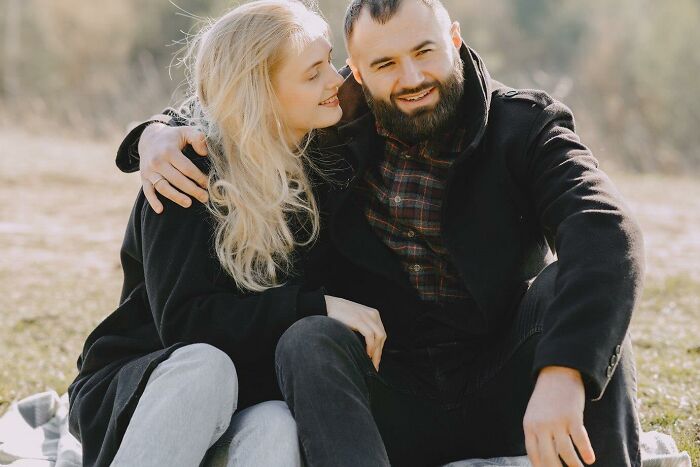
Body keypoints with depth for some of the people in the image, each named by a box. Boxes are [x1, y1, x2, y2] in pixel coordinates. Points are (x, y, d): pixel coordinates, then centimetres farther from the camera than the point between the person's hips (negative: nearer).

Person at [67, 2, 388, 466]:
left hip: (257, 400, 3)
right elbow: (181, 319, -21)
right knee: (205, 365, -39)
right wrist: (317, 307, -26)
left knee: (276, 427, -34)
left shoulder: (323, 160, 3)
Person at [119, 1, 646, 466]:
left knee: (573, 280, -27)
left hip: (503, 397, -1)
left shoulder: (524, 124, -6)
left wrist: (561, 373, -42)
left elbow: (607, 233, -25)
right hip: (398, 407, 2)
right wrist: (157, 133, -10)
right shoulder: (340, 133, 2)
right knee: (308, 340, -27)